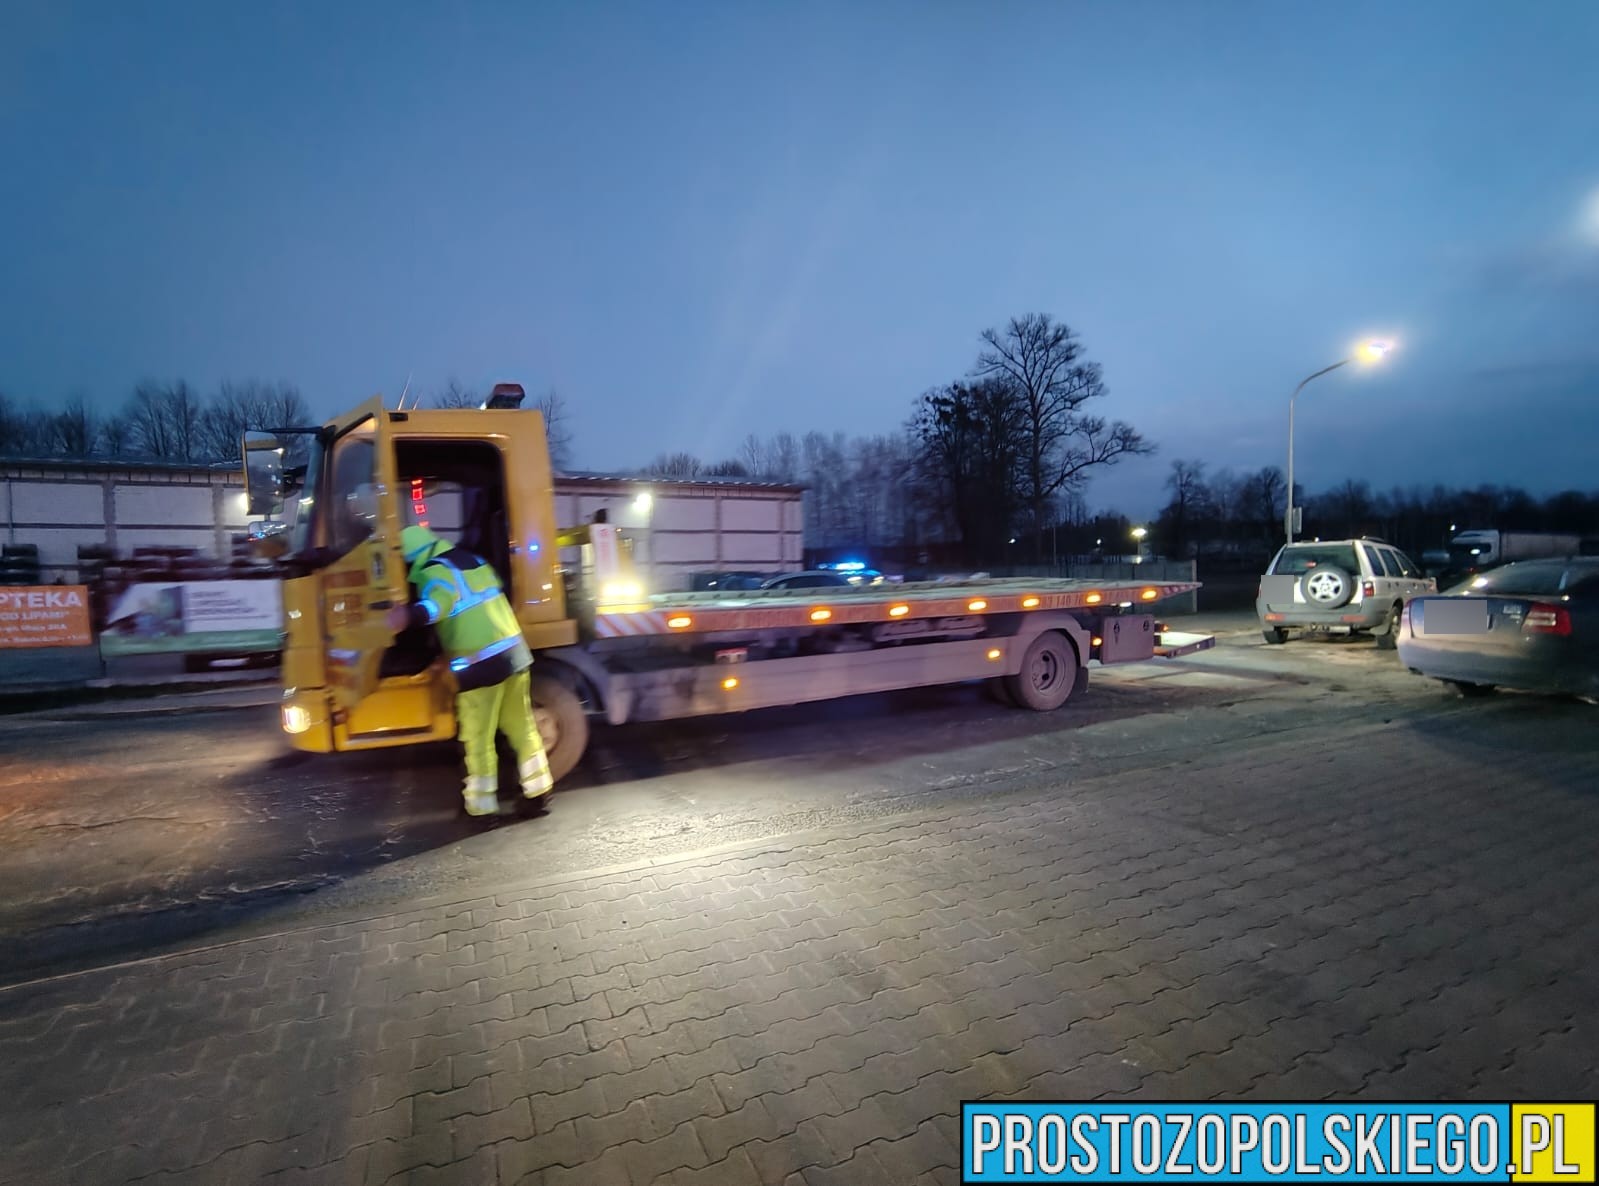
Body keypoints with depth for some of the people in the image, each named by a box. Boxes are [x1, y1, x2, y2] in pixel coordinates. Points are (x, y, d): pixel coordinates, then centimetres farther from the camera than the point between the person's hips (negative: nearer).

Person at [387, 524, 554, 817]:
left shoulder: (434, 572, -9)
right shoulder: (472, 558, 15)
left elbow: (436, 605, -31)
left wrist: (409, 615, -45)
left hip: (480, 662, -8)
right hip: (514, 650, 8)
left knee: (478, 736, 5)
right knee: (521, 724, 17)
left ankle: (482, 801, 14)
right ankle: (538, 785, 26)